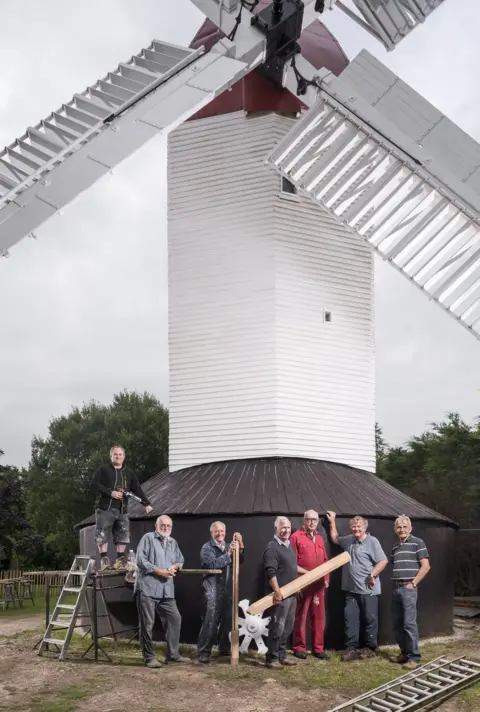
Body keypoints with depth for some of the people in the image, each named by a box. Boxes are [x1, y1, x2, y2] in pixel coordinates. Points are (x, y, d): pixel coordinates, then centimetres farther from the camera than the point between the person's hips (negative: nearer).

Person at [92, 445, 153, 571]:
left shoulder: (129, 473, 18)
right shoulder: (103, 470, 7)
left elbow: (137, 490, 15)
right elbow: (94, 483, -5)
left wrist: (146, 503, 5)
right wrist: (110, 492, -13)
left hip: (121, 509, 4)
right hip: (105, 508, -4)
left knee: (122, 534, 0)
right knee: (102, 534, -8)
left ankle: (121, 560, 5)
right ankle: (104, 559, -6)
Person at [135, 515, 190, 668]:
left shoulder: (173, 542, 18)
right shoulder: (148, 538, -3)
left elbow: (180, 560, 25)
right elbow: (141, 560, -11)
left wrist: (175, 566, 1)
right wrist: (159, 571, -13)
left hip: (167, 590, 7)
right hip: (147, 588, -7)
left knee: (175, 618, 7)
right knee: (147, 624, -3)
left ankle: (173, 654, 17)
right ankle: (149, 657, 5)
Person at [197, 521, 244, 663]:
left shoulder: (228, 547, 17)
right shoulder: (207, 548, -1)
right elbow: (212, 564, -18)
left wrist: (240, 548, -8)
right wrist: (228, 554, -23)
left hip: (228, 590, 6)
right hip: (213, 590, -6)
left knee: (227, 621, 10)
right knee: (210, 622, -10)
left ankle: (224, 648, 23)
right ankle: (203, 652, -8)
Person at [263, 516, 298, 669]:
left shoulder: (289, 545, 15)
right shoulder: (272, 547, -14)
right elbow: (271, 572, -22)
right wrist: (277, 591, -28)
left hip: (292, 593, 9)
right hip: (281, 594, -9)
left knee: (287, 627, 14)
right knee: (277, 627, -7)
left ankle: (281, 655, 22)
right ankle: (271, 658, -1)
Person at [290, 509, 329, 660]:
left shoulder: (319, 538, 16)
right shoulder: (296, 537, -4)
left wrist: (326, 578, 10)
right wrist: (304, 572, -15)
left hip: (319, 584, 6)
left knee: (319, 616, 7)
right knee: (300, 616, 1)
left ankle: (318, 648, 14)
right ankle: (299, 647, 8)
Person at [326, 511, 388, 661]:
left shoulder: (372, 542, -8)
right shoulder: (348, 540, 13)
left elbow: (383, 561, -13)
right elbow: (335, 538, 33)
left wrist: (372, 575, -19)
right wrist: (332, 522, 29)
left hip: (368, 590, -6)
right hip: (351, 589, 6)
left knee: (370, 619, 3)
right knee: (350, 619, 6)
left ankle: (370, 648, 12)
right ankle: (351, 648, 10)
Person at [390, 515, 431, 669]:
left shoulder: (417, 543, -4)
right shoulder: (395, 547, 17)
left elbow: (425, 566, -9)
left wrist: (413, 583, -11)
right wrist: (395, 582, 10)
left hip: (408, 589, -7)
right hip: (396, 589, 7)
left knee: (409, 623, -9)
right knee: (397, 624, 9)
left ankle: (414, 657, -5)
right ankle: (405, 652, 20)